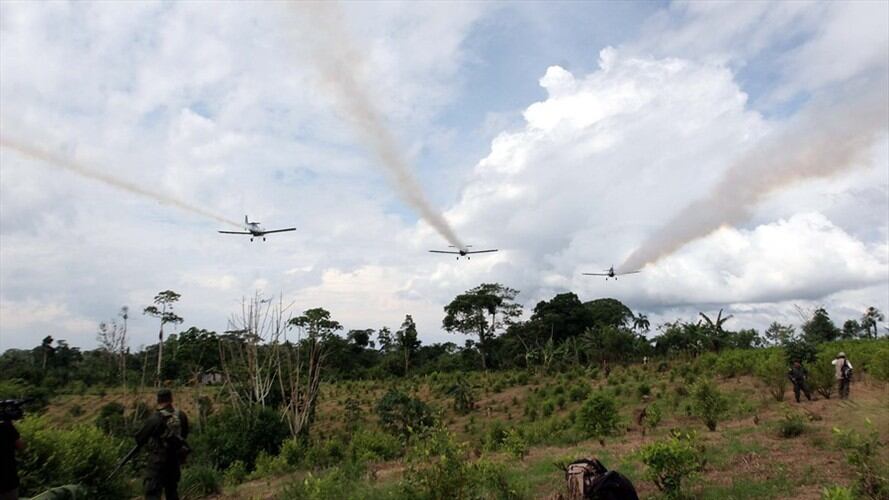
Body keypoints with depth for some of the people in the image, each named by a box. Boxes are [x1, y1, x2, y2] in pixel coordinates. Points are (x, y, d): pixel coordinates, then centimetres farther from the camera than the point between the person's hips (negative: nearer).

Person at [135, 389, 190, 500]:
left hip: (158, 461, -5)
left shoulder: (154, 419, -18)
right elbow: (184, 435, 11)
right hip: (175, 459, 5)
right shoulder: (181, 416, -3)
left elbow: (139, 439, -9)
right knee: (172, 490, 20)